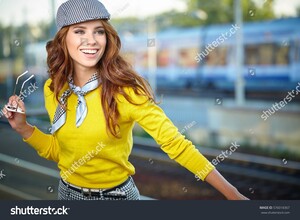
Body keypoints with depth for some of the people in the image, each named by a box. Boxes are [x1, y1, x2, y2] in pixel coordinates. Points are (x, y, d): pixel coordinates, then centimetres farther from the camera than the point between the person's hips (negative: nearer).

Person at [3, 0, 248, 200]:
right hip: (69, 192, 4)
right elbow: (60, 150, 6)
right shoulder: (53, 89, -7)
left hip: (117, 194, -4)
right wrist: (23, 128, -9)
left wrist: (231, 193, -25)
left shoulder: (125, 90, -20)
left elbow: (175, 143, -21)